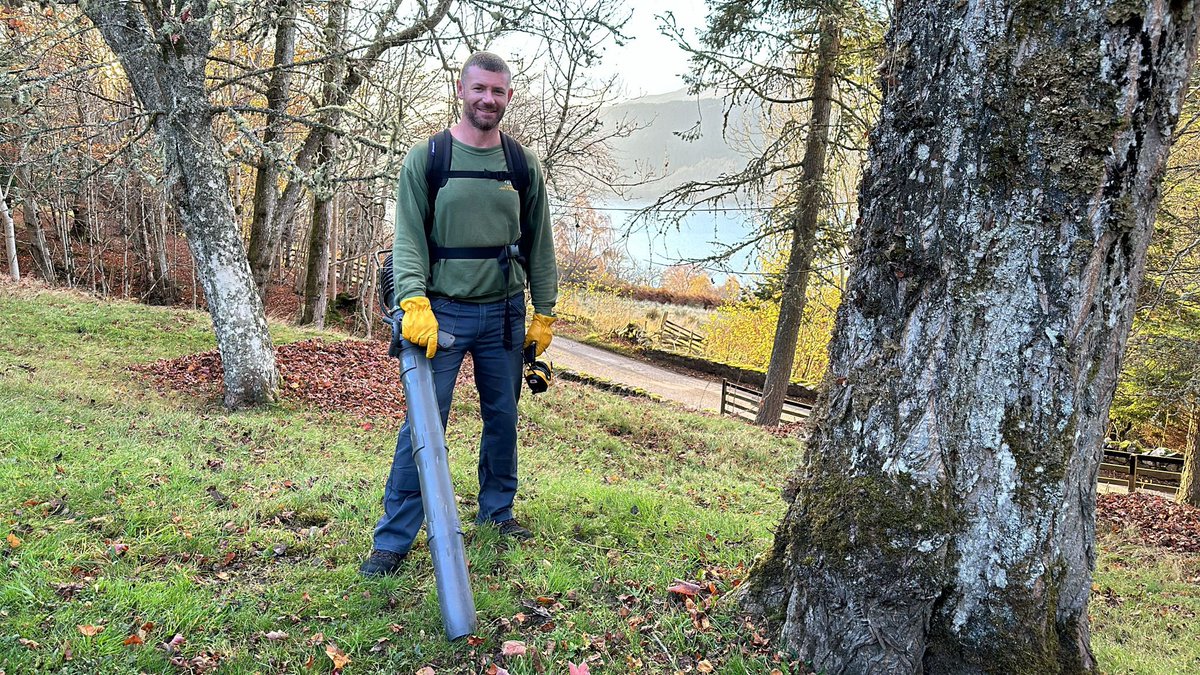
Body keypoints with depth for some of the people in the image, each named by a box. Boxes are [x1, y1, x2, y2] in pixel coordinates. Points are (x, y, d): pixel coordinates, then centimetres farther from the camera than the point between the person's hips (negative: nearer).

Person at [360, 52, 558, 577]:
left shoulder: (523, 166, 6)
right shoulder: (426, 158, -3)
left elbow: (539, 245, 10)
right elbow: (408, 239, -9)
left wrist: (544, 313, 8)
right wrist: (415, 303, -23)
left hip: (504, 313, 4)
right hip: (442, 312, -3)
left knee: (503, 419, 13)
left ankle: (496, 510, 32)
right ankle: (393, 537, 4)